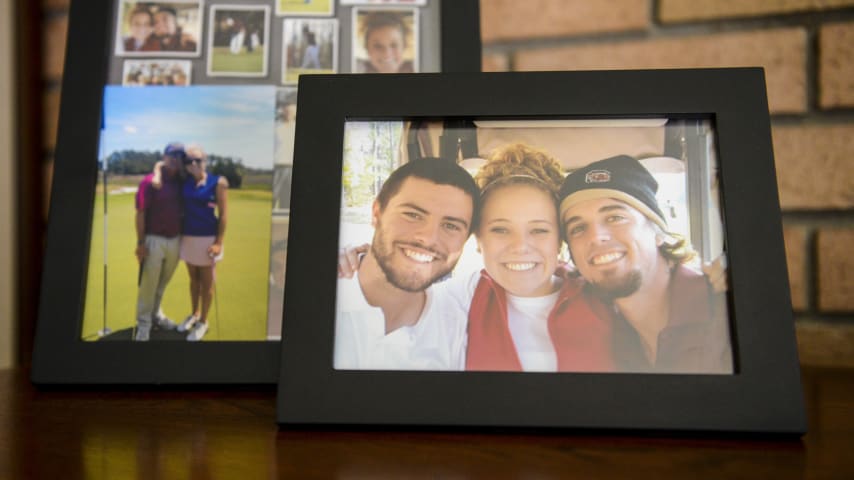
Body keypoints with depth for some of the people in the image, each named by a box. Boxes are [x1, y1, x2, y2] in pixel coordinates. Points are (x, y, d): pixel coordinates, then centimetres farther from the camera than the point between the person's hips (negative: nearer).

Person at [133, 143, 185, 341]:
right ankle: (143, 324, 11)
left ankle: (156, 314, 33)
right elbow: (140, 214, -10)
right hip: (154, 240, -5)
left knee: (163, 282, 17)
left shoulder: (180, 183, 6)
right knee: (148, 284, 1)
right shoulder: (149, 181, -9)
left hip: (175, 240, 5)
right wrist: (140, 243, -14)